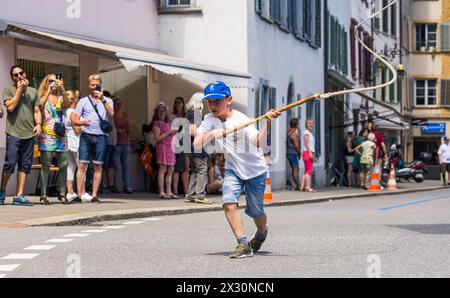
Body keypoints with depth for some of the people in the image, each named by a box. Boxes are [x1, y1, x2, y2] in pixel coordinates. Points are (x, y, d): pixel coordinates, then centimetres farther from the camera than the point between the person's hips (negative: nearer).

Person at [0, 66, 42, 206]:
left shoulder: (33, 91, 16)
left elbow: (37, 111, 15)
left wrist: (38, 124, -2)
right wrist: (19, 89, -7)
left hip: (29, 134, 4)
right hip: (13, 133, -4)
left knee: (25, 165, 2)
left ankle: (19, 196, 5)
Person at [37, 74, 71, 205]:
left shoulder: (61, 97, 16)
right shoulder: (43, 96, 8)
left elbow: (67, 105, -6)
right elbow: (40, 105, -13)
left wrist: (62, 89, -16)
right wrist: (49, 90, -13)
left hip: (61, 135, 4)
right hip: (47, 135, -4)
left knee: (63, 165, 1)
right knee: (46, 165, -8)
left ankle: (62, 194, 10)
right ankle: (43, 195, -7)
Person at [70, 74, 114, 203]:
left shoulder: (107, 101, 14)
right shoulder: (83, 101, 13)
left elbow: (111, 114, -5)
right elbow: (74, 118, 8)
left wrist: (102, 100, -16)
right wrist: (80, 122, -14)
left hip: (101, 137, 0)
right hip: (86, 136, 0)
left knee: (98, 167, 1)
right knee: (82, 165, -7)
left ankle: (94, 195, 5)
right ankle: (79, 195, -7)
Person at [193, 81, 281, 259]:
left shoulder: (241, 120, -25)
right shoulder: (210, 120, -10)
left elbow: (258, 142, -40)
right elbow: (197, 145, -20)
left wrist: (268, 123, -56)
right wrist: (211, 134, -38)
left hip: (255, 169, -3)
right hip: (232, 169, 4)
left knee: (255, 212, 6)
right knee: (229, 203, -19)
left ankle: (261, 233, 40)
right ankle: (243, 244, -12)